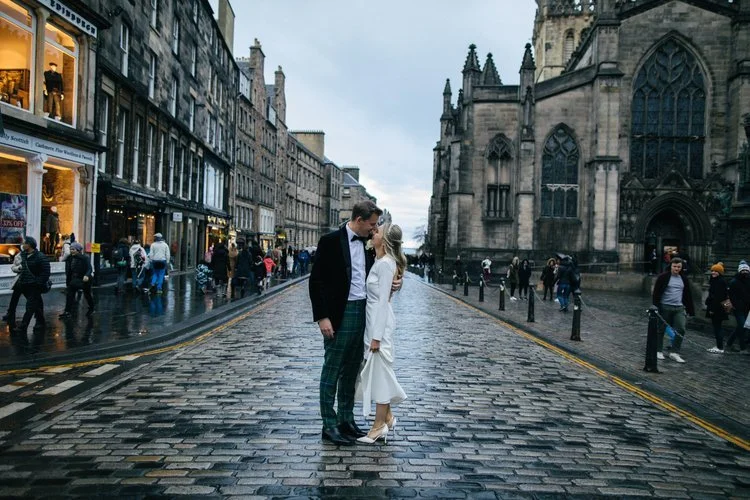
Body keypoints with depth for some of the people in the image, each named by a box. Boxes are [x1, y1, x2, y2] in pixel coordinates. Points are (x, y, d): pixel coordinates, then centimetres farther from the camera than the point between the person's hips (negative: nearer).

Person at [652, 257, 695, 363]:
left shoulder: (684, 279, 11)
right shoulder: (663, 277, -4)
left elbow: (688, 295, 17)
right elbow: (656, 293, -6)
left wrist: (690, 310, 13)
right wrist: (655, 307, -11)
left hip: (679, 308, 4)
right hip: (665, 307, -4)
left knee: (681, 330, -7)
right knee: (661, 330, 5)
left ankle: (674, 352, 2)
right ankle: (659, 351, 19)